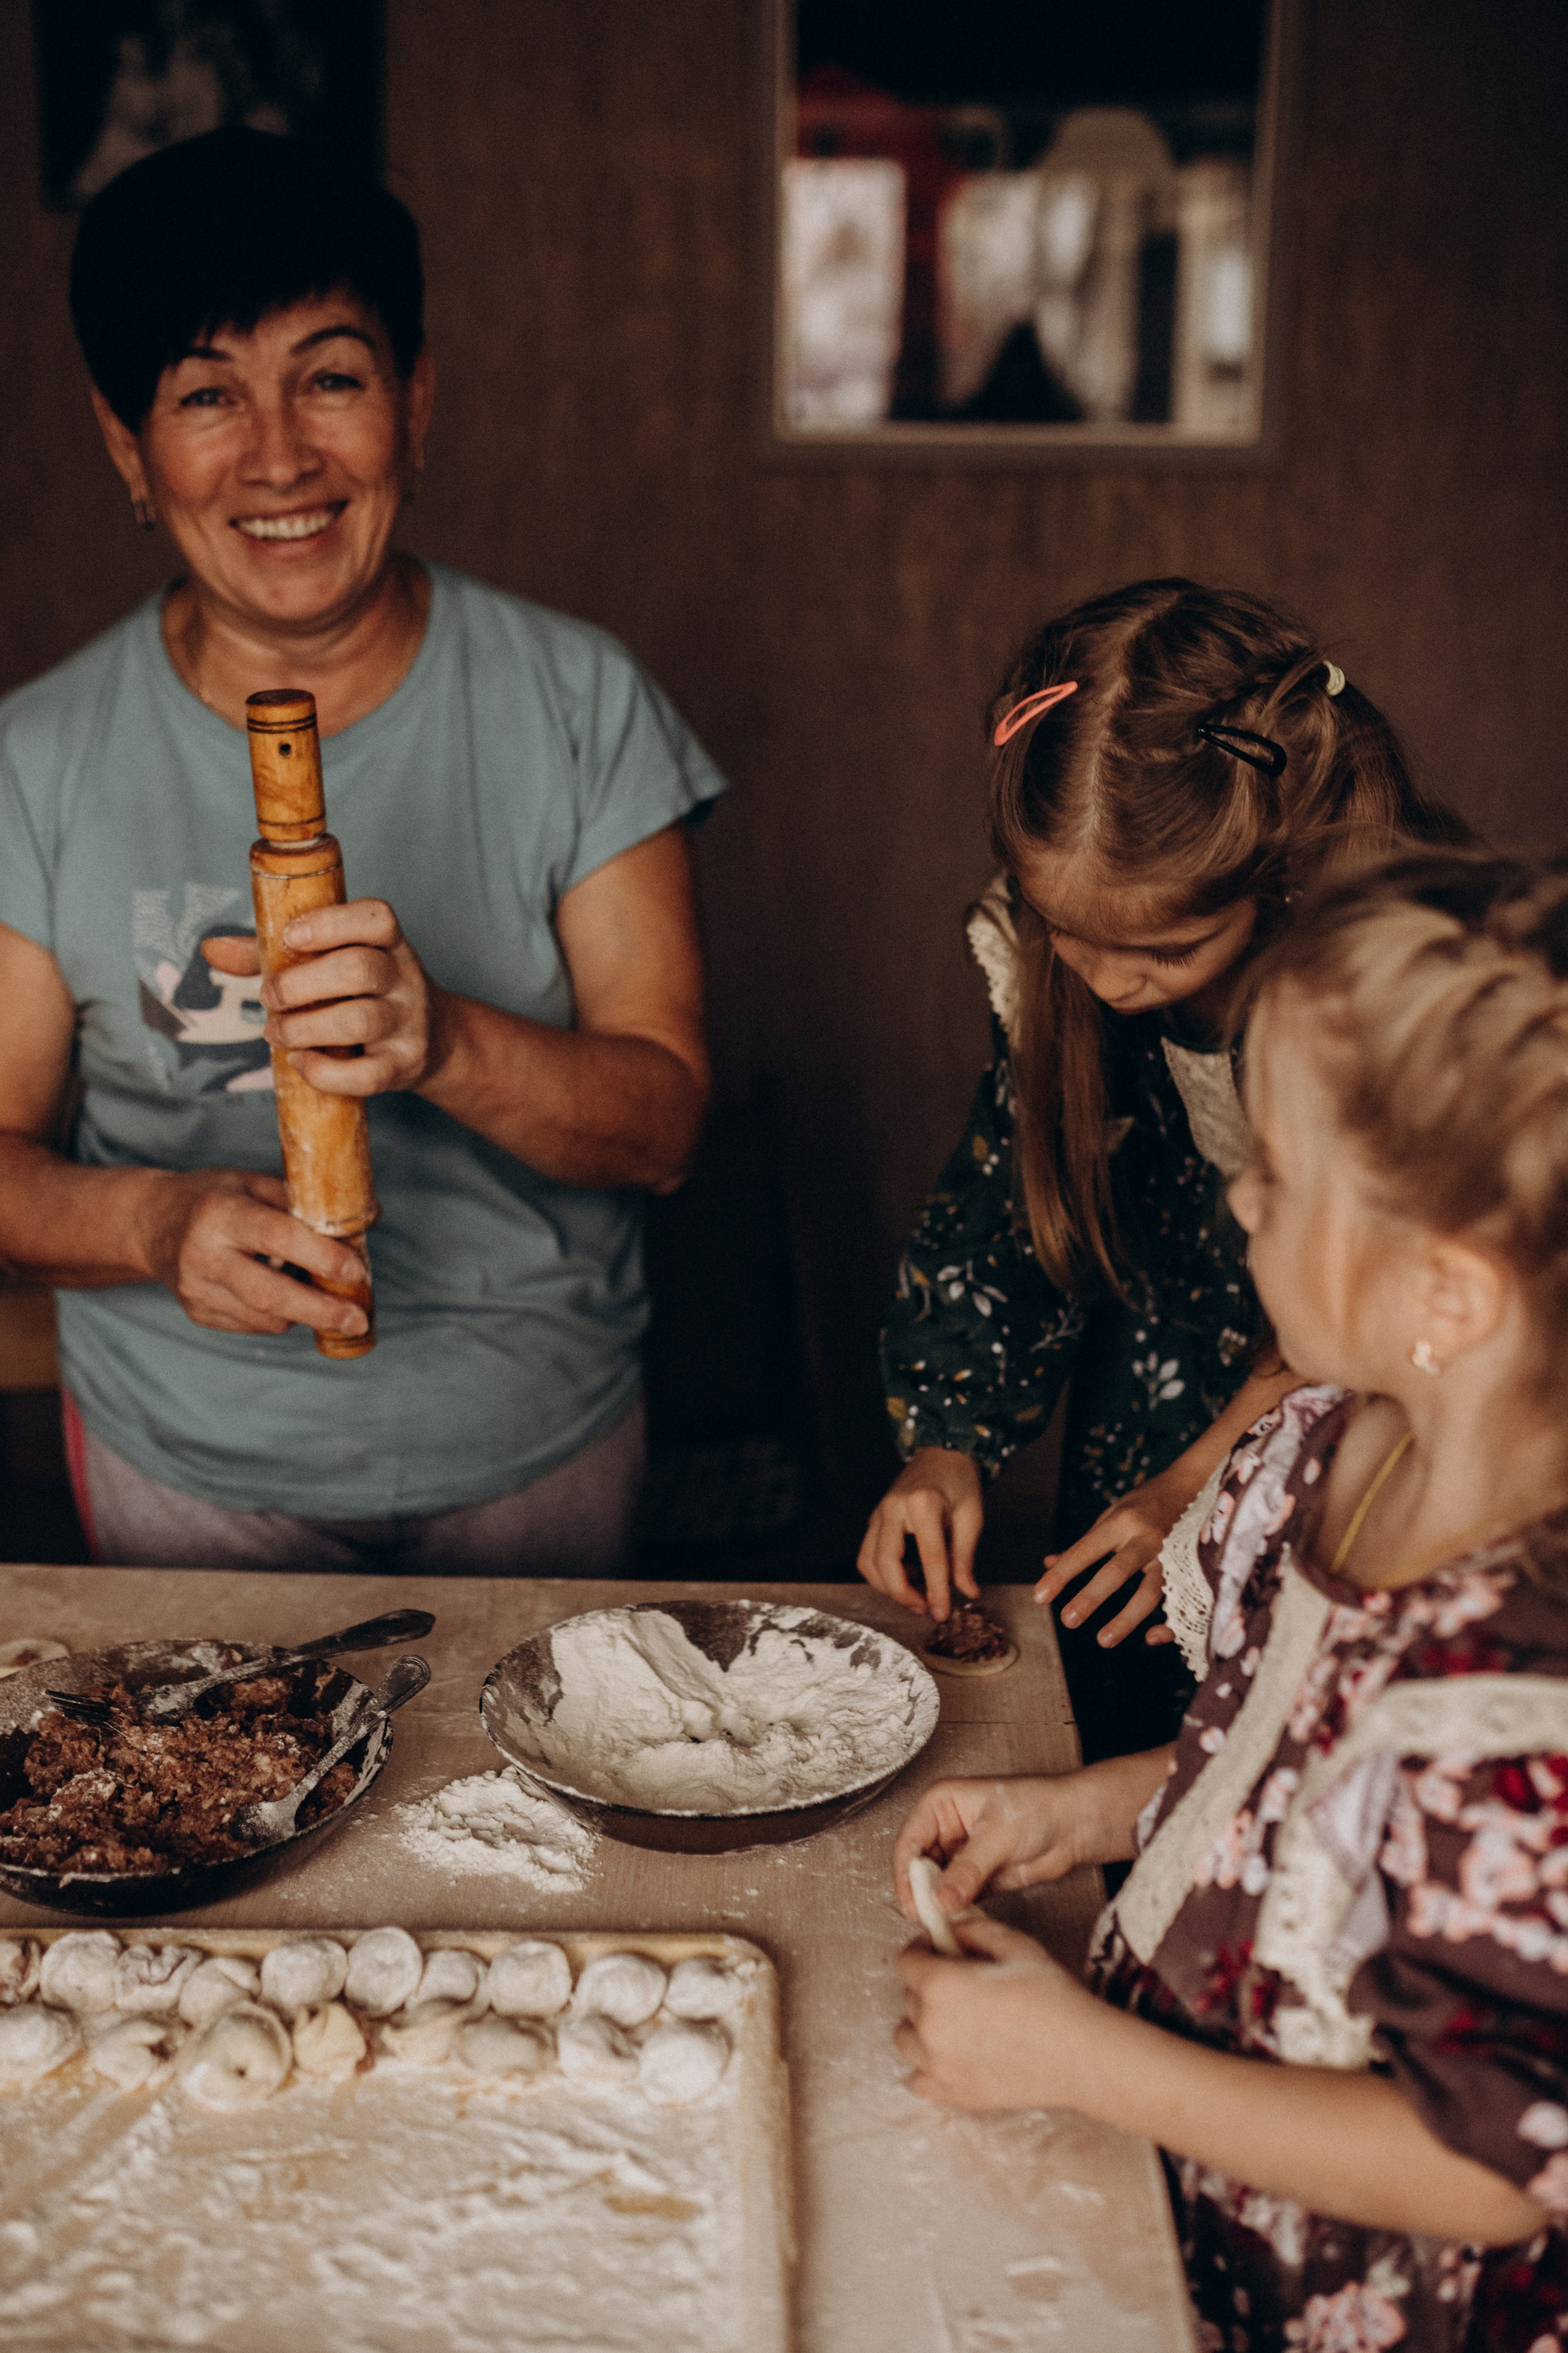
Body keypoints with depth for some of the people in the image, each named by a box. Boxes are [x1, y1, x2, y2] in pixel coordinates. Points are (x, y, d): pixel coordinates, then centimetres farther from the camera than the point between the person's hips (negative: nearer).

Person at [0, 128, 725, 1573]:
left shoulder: (578, 704, -10)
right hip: (189, 1460, 0)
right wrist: (157, 1221, -28)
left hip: (539, 1438, 0)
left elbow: (663, 1120, -13)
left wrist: (442, 1043, -33)